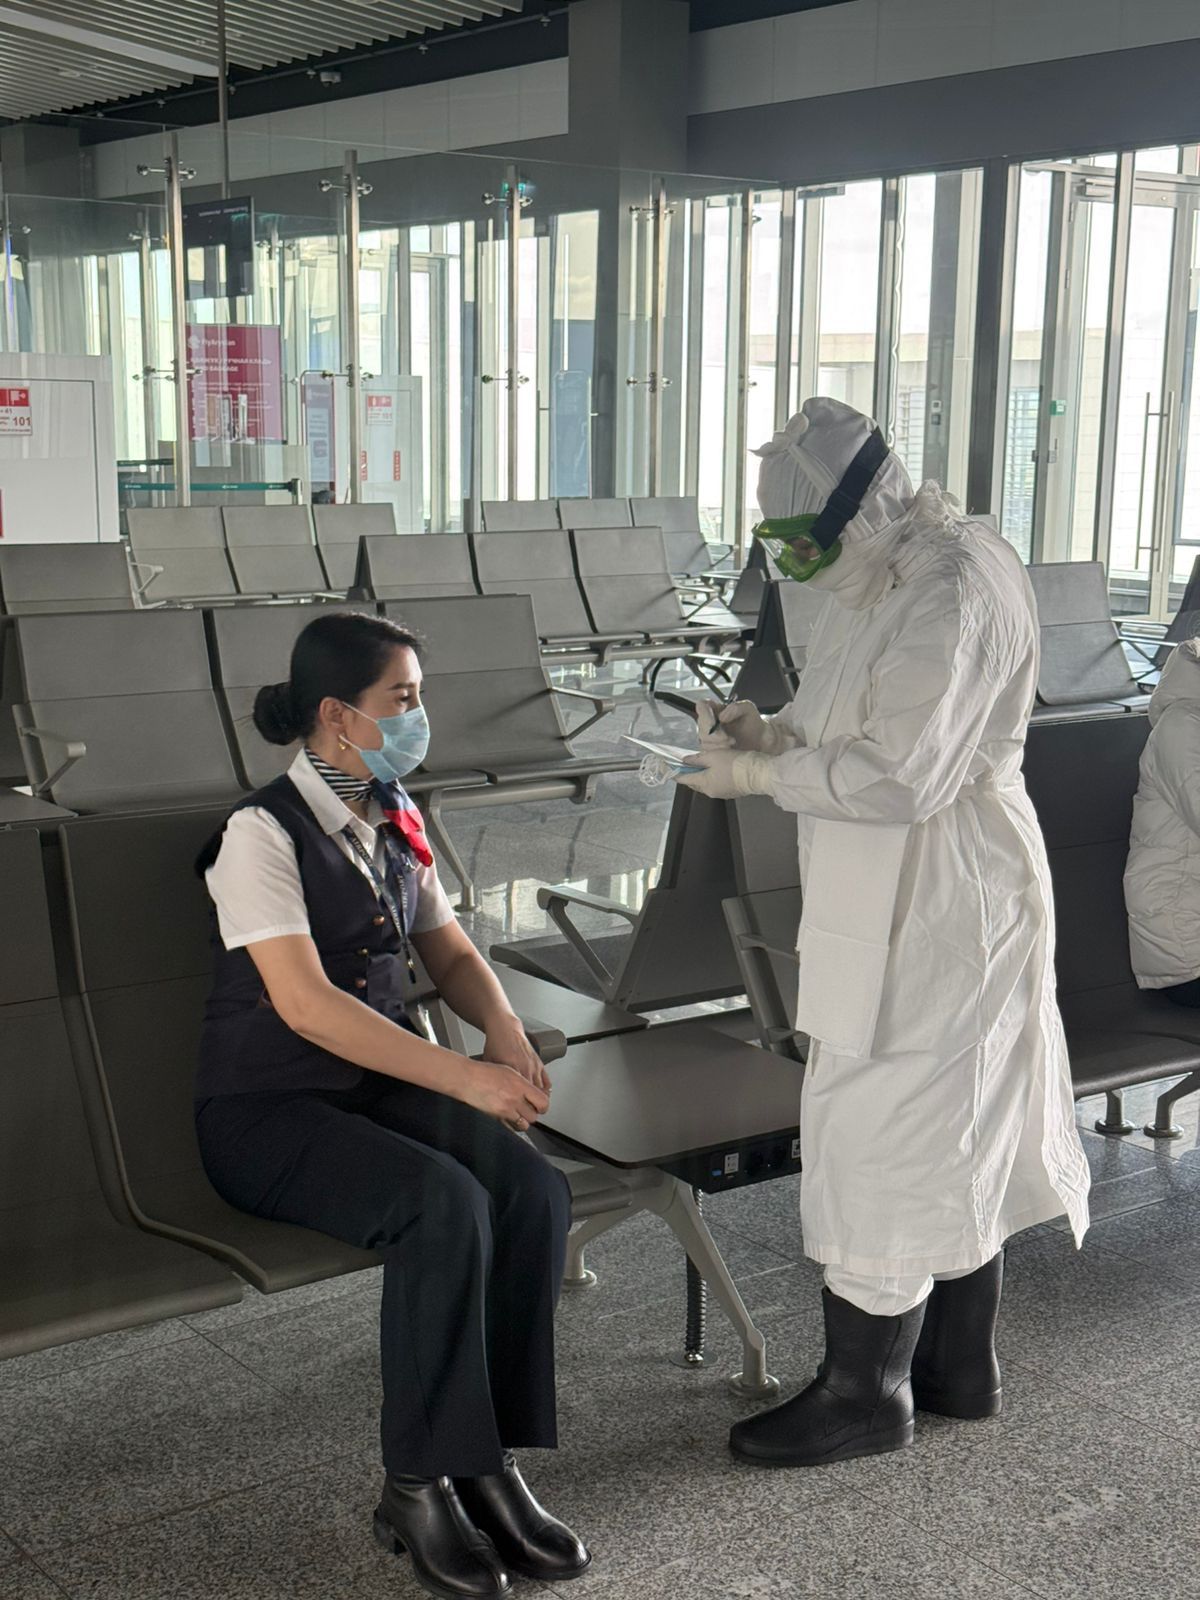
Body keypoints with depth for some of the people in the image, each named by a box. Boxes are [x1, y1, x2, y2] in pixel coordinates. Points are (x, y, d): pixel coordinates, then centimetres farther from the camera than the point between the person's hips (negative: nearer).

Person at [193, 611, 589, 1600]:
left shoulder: (394, 819, 9)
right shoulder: (262, 833, -14)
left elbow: (449, 951, 17)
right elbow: (305, 1005, -23)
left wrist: (508, 1034, -5)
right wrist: (466, 1078, -27)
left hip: (383, 1083, 7)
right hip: (267, 1110, -6)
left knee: (536, 1192, -20)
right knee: (444, 1205, -32)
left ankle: (491, 1465, -11)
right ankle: (418, 1489, -16)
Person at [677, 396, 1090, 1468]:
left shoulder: (952, 586, -21)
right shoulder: (881, 579, 11)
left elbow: (901, 774, -27)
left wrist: (759, 774, -18)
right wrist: (778, 731, 2)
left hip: (938, 907, -10)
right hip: (899, 900, 10)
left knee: (883, 1135, -2)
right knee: (956, 1135, 18)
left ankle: (866, 1393, 12)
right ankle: (960, 1367, 32)